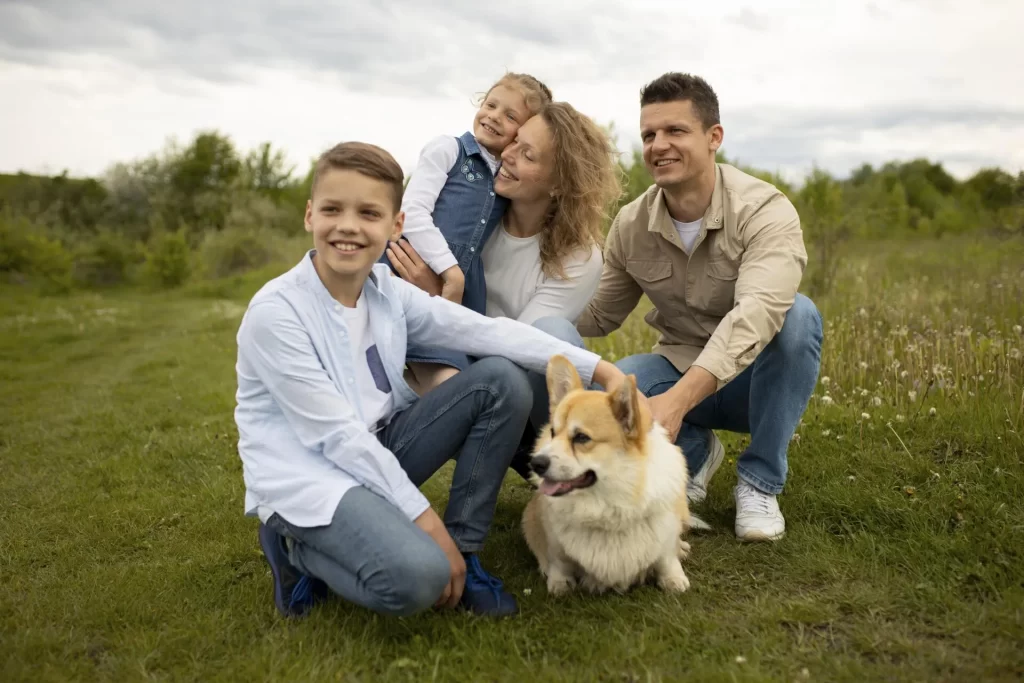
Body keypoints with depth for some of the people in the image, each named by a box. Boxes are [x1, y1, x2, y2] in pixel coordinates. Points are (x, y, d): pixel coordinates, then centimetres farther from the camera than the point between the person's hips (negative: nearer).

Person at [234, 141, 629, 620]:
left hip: (375, 453, 7)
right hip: (305, 476, -7)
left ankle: (462, 552, 0)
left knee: (503, 379, -6)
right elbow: (336, 434, -20)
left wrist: (599, 368, -14)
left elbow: (488, 330, -8)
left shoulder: (388, 290, -1)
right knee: (416, 577, -32)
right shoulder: (275, 312, -19)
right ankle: (299, 549, 1)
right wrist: (422, 515, -19)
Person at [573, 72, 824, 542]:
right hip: (679, 373, 3)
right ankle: (695, 453, 5)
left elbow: (758, 311, -39)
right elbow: (599, 315, 4)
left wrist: (677, 400, -53)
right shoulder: (630, 225, -7)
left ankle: (760, 482, -14)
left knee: (798, 315, -34)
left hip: (757, 379, -2)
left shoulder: (765, 211, -22)